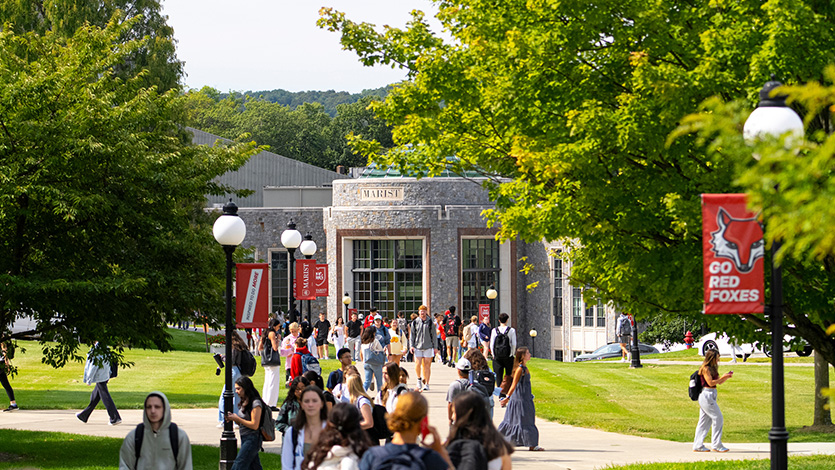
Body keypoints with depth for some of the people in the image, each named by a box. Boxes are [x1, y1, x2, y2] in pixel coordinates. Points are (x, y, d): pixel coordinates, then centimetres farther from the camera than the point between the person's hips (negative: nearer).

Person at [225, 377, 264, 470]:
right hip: (245, 438, 9)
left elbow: (254, 425, -17)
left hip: (252, 439, -9)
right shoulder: (244, 402, 13)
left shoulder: (255, 403, -14)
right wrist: (232, 417, 0)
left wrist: (237, 419, -14)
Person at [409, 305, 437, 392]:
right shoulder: (415, 322, 7)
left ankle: (426, 384, 5)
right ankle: (419, 379, 15)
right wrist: (411, 345, 0)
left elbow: (433, 335, 9)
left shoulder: (430, 322, 5)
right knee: (417, 364, -9)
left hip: (428, 347, -1)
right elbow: (412, 335, 10)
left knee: (427, 365, 0)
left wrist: (435, 347, 6)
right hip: (417, 347, 1)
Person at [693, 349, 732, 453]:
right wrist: (723, 377, -14)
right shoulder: (706, 369, -12)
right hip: (707, 395, -10)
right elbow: (710, 382, -17)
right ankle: (717, 445, -2)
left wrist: (727, 377, 3)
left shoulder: (712, 368, 16)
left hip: (710, 396, 10)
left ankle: (698, 446, 11)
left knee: (704, 421, 9)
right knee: (718, 418, -7)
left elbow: (719, 382, 19)